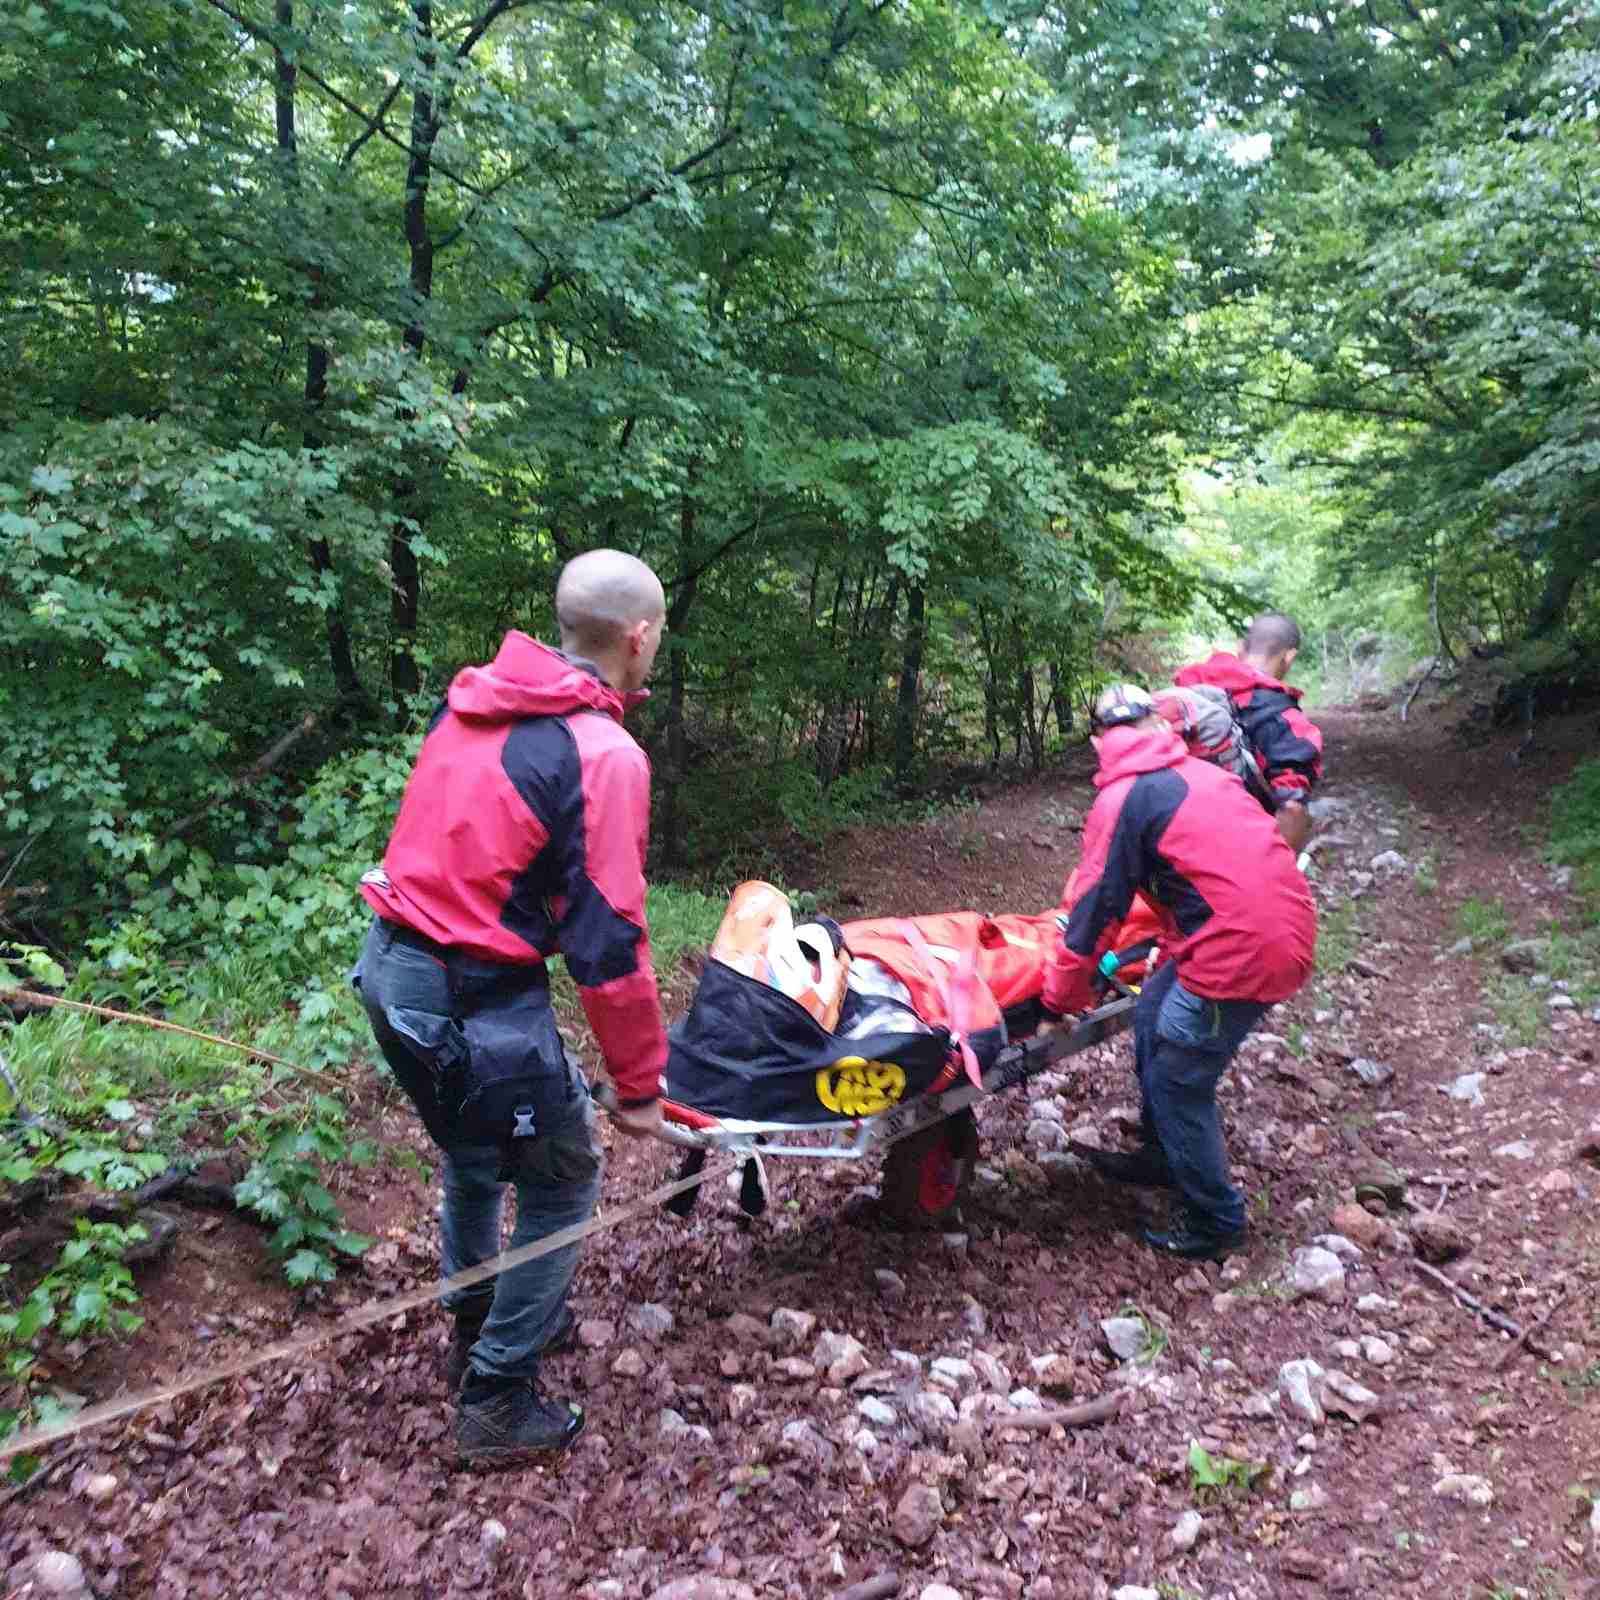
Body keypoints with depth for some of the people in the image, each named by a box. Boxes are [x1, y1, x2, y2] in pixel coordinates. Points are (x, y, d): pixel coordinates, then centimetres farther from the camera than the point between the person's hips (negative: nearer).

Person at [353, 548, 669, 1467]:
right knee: (563, 1183, 13)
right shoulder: (605, 755, -19)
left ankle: (479, 1327, 48)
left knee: (476, 1154, 29)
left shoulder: (472, 697, 4)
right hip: (473, 1000, -8)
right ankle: (498, 1402, 23)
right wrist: (639, 1083, -7)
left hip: (391, 968, 8)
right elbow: (609, 941, -18)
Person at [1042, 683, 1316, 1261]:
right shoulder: (1204, 774, 17)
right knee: (1153, 1019, 22)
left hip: (1239, 954, -9)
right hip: (1283, 931, 9)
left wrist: (1060, 997, 5)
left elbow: (1095, 908, -7)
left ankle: (1215, 1223, 23)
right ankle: (1162, 1159, 38)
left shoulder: (1123, 798, -8)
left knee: (1177, 1083, 7)